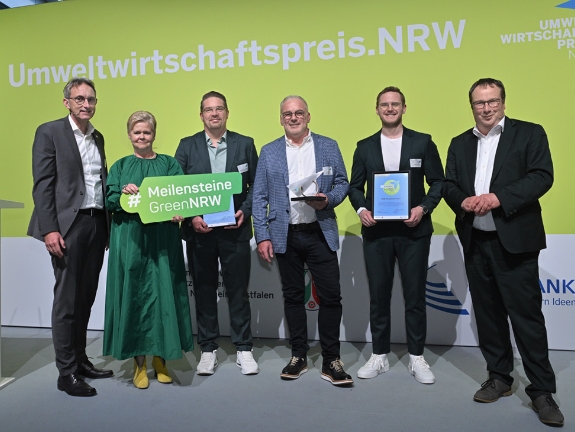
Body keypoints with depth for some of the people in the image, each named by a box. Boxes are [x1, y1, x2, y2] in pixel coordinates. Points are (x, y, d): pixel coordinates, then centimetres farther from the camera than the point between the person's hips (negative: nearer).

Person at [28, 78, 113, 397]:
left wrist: (108, 225, 12)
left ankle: (80, 360, 24)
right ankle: (67, 372, 8)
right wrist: (49, 229, -15)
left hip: (97, 224, 6)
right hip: (68, 225, -6)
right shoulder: (49, 132, -1)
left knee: (86, 296, 12)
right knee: (67, 299, -2)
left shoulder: (98, 137, 17)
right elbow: (42, 185, -8)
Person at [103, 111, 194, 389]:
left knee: (162, 293, 1)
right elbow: (109, 201, 4)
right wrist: (123, 192, -17)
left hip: (162, 241, 0)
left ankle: (160, 358, 15)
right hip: (129, 240, 1)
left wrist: (178, 212, -21)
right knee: (133, 294, 2)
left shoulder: (169, 164, 10)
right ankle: (139, 363, 14)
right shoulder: (120, 166, 12)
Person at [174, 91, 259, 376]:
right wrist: (191, 217, -11)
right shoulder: (187, 146, 5)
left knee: (238, 290, 6)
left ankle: (244, 348, 19)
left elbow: (256, 184, 4)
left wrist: (245, 211, -10)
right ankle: (208, 349, 23)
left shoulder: (245, 144, 5)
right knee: (203, 291, 9)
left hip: (235, 230, -1)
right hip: (199, 231, 1)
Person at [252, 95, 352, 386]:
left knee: (330, 296, -1)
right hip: (285, 236, 1)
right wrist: (262, 236, -3)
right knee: (293, 296, 10)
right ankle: (298, 356, 25)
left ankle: (331, 361, 13)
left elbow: (342, 182, 8)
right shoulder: (269, 152, 7)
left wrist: (328, 199, -14)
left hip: (321, 234, 0)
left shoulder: (328, 146, 7)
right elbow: (259, 197, 4)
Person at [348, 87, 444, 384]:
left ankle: (417, 358, 20)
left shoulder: (422, 142, 4)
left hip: (413, 230, -1)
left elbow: (437, 182, 3)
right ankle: (379, 356, 21)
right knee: (378, 295, 8)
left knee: (414, 295, 5)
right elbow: (355, 186, 10)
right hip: (376, 231, 2)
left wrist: (424, 208, -13)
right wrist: (361, 209, -8)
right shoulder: (364, 147, 9)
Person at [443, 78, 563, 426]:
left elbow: (542, 176, -9)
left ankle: (542, 390, 10)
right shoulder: (460, 144, 15)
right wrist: (463, 201, -13)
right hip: (475, 241, 5)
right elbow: (449, 185, 9)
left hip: (514, 240, -4)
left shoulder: (530, 133, 2)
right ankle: (499, 377, 26)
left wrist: (499, 197, -21)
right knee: (488, 313, 12)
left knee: (526, 314, -3)